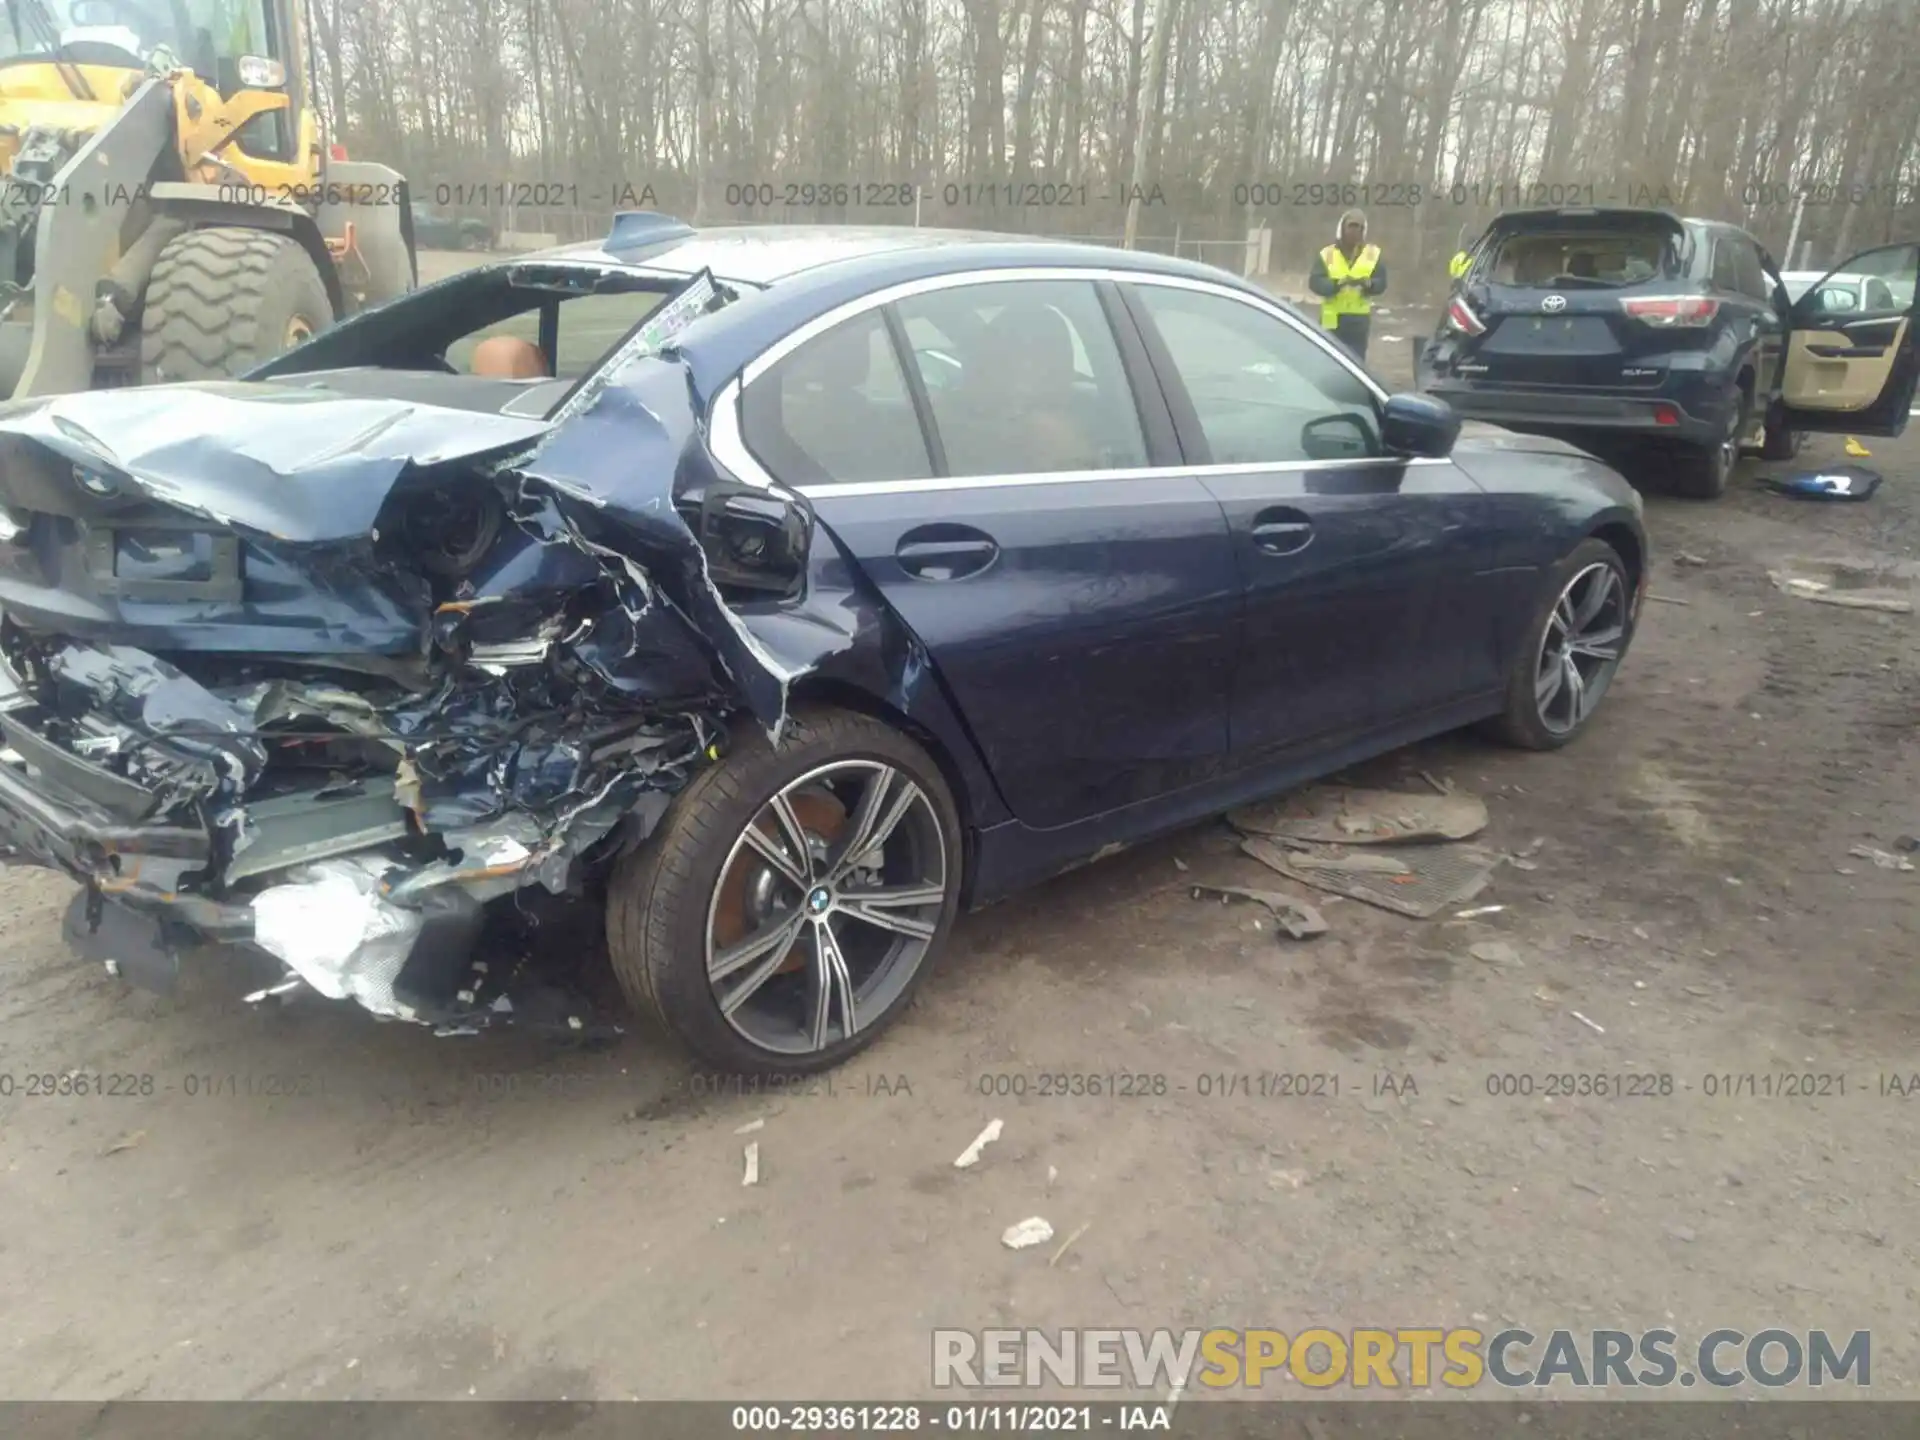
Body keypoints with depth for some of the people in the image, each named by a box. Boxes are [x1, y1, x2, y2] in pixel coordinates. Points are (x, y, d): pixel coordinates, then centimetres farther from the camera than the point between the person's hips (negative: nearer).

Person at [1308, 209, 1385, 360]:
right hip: (1333, 320, -1)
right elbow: (1315, 282, -9)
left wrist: (1368, 283, -23)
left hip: (1359, 320, 1)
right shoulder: (1327, 254, 2)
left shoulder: (1373, 254, 7)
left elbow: (1381, 283, 0)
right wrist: (1337, 283, -27)